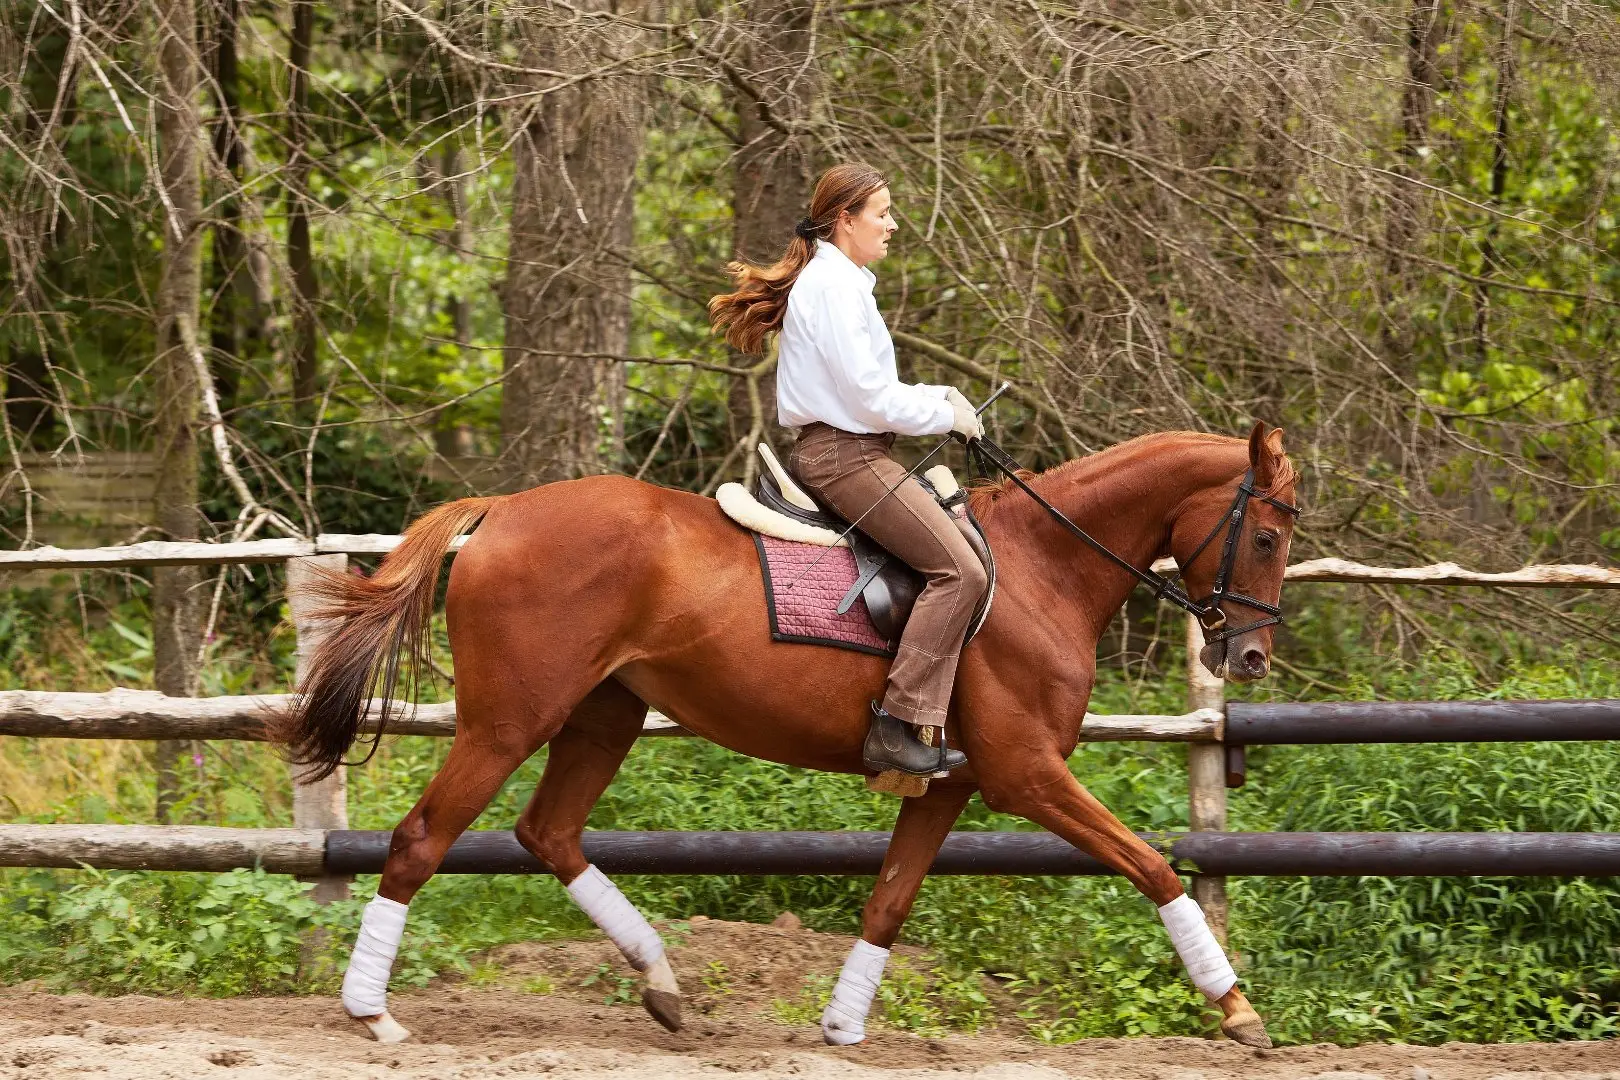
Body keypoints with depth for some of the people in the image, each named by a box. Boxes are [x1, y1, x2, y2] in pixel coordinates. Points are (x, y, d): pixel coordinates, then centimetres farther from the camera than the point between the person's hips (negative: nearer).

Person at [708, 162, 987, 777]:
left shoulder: (836, 280, 19)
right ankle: (900, 726, -22)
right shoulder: (833, 285, -14)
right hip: (845, 454, -11)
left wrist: (940, 398, 11)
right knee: (959, 570, -17)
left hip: (835, 451, 11)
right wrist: (945, 415, -5)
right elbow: (869, 398, -17)